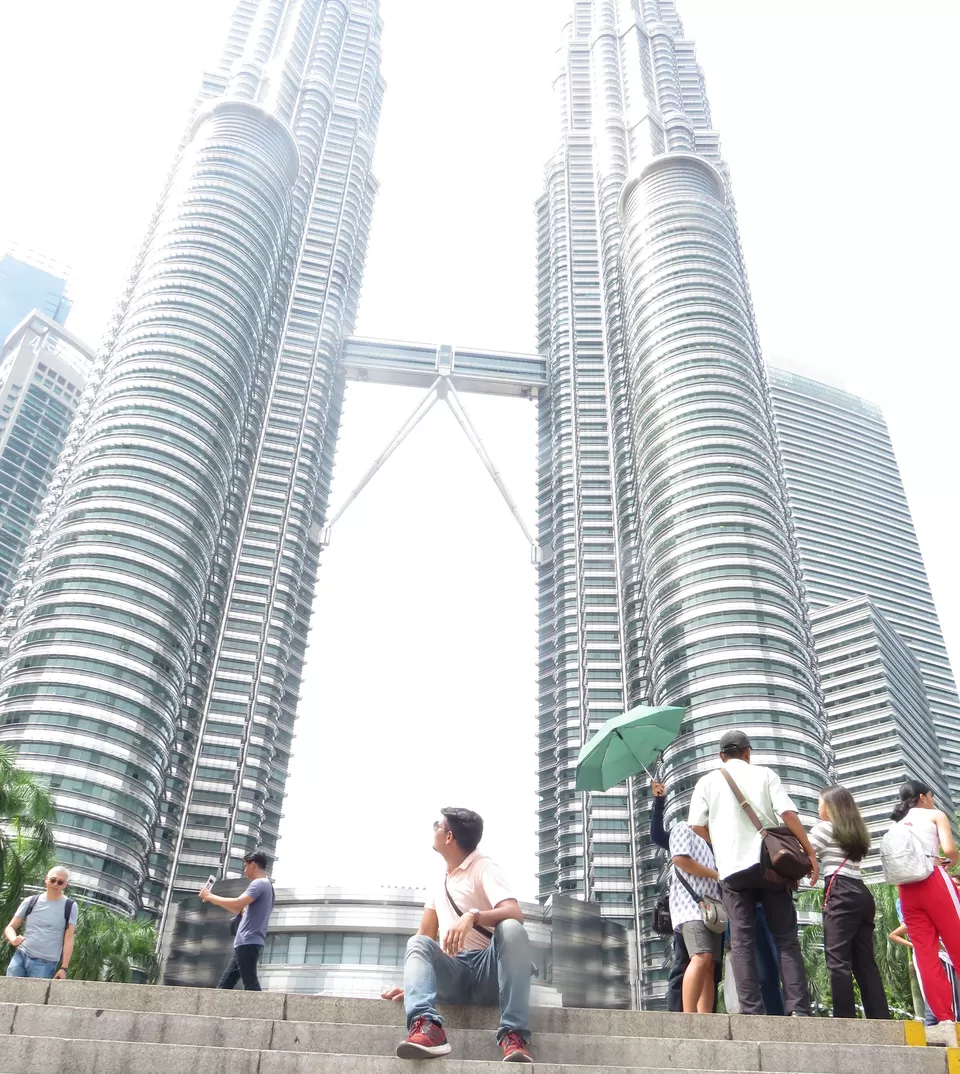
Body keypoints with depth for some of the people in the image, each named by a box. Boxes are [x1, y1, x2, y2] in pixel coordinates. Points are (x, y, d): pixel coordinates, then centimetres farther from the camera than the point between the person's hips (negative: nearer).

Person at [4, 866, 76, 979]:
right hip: (21, 955, 3)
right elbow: (10, 927, 10)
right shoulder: (30, 901, 8)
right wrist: (13, 939, -13)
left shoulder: (70, 907, 2)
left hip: (45, 963, -3)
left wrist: (64, 968, -6)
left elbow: (68, 939, 1)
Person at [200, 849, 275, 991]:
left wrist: (210, 896, -13)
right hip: (246, 943, 10)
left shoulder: (259, 883, -10)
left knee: (250, 984, -13)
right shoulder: (265, 885, 22)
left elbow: (238, 904, -24)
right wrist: (215, 899, 19)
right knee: (225, 983, 10)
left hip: (249, 943, -10)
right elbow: (243, 911, 25)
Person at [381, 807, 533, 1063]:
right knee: (417, 944, -23)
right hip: (453, 974, 5)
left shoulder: (483, 868, -2)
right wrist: (412, 982, 3)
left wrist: (472, 916, -38)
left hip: (488, 970, -4)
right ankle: (427, 1028, -46)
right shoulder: (441, 881, 19)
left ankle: (513, 1035, -41)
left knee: (511, 929, -33)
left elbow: (515, 915, -20)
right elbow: (426, 937, 17)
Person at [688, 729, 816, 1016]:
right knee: (786, 939, 6)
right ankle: (799, 1009, 0)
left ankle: (752, 1011, -5)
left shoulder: (708, 781, 10)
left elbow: (697, 826, 3)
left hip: (732, 868, 0)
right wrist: (809, 852, 1)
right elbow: (788, 814, -4)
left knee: (742, 941, 2)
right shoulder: (765, 774, 9)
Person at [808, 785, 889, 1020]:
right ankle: (880, 1018, 0)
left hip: (841, 894, -8)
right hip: (862, 895, 8)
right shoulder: (856, 832, 25)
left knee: (838, 959, -10)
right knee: (865, 961, 6)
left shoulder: (824, 828, 2)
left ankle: (845, 1019, -15)